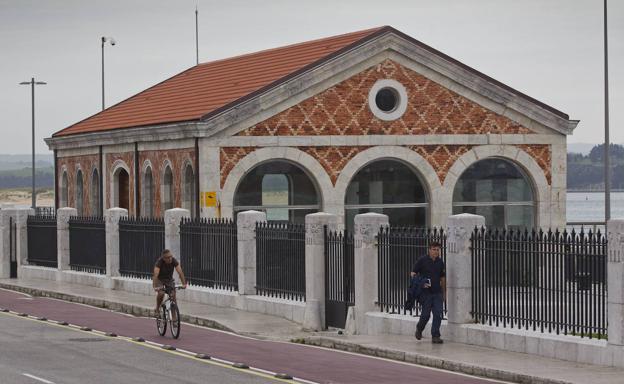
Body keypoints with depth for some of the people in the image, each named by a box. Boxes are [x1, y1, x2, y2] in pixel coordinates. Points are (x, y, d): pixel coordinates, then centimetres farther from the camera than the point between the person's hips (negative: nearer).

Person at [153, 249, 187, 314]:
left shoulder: (173, 261, -22)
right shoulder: (160, 262, -31)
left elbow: (180, 272, -26)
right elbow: (155, 275, -41)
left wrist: (184, 284, -38)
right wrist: (155, 287, -53)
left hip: (169, 279, 3)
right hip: (159, 279, -3)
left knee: (173, 295, -13)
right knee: (161, 293, -29)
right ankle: (157, 309, -5)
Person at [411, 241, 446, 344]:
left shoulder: (440, 262, 9)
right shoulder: (422, 261, -4)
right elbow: (413, 273, -2)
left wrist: (444, 293, 16)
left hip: (437, 293, 4)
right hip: (426, 292, -4)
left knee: (438, 315, -4)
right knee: (426, 314, 0)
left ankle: (435, 336, 1)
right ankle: (419, 329, 28)